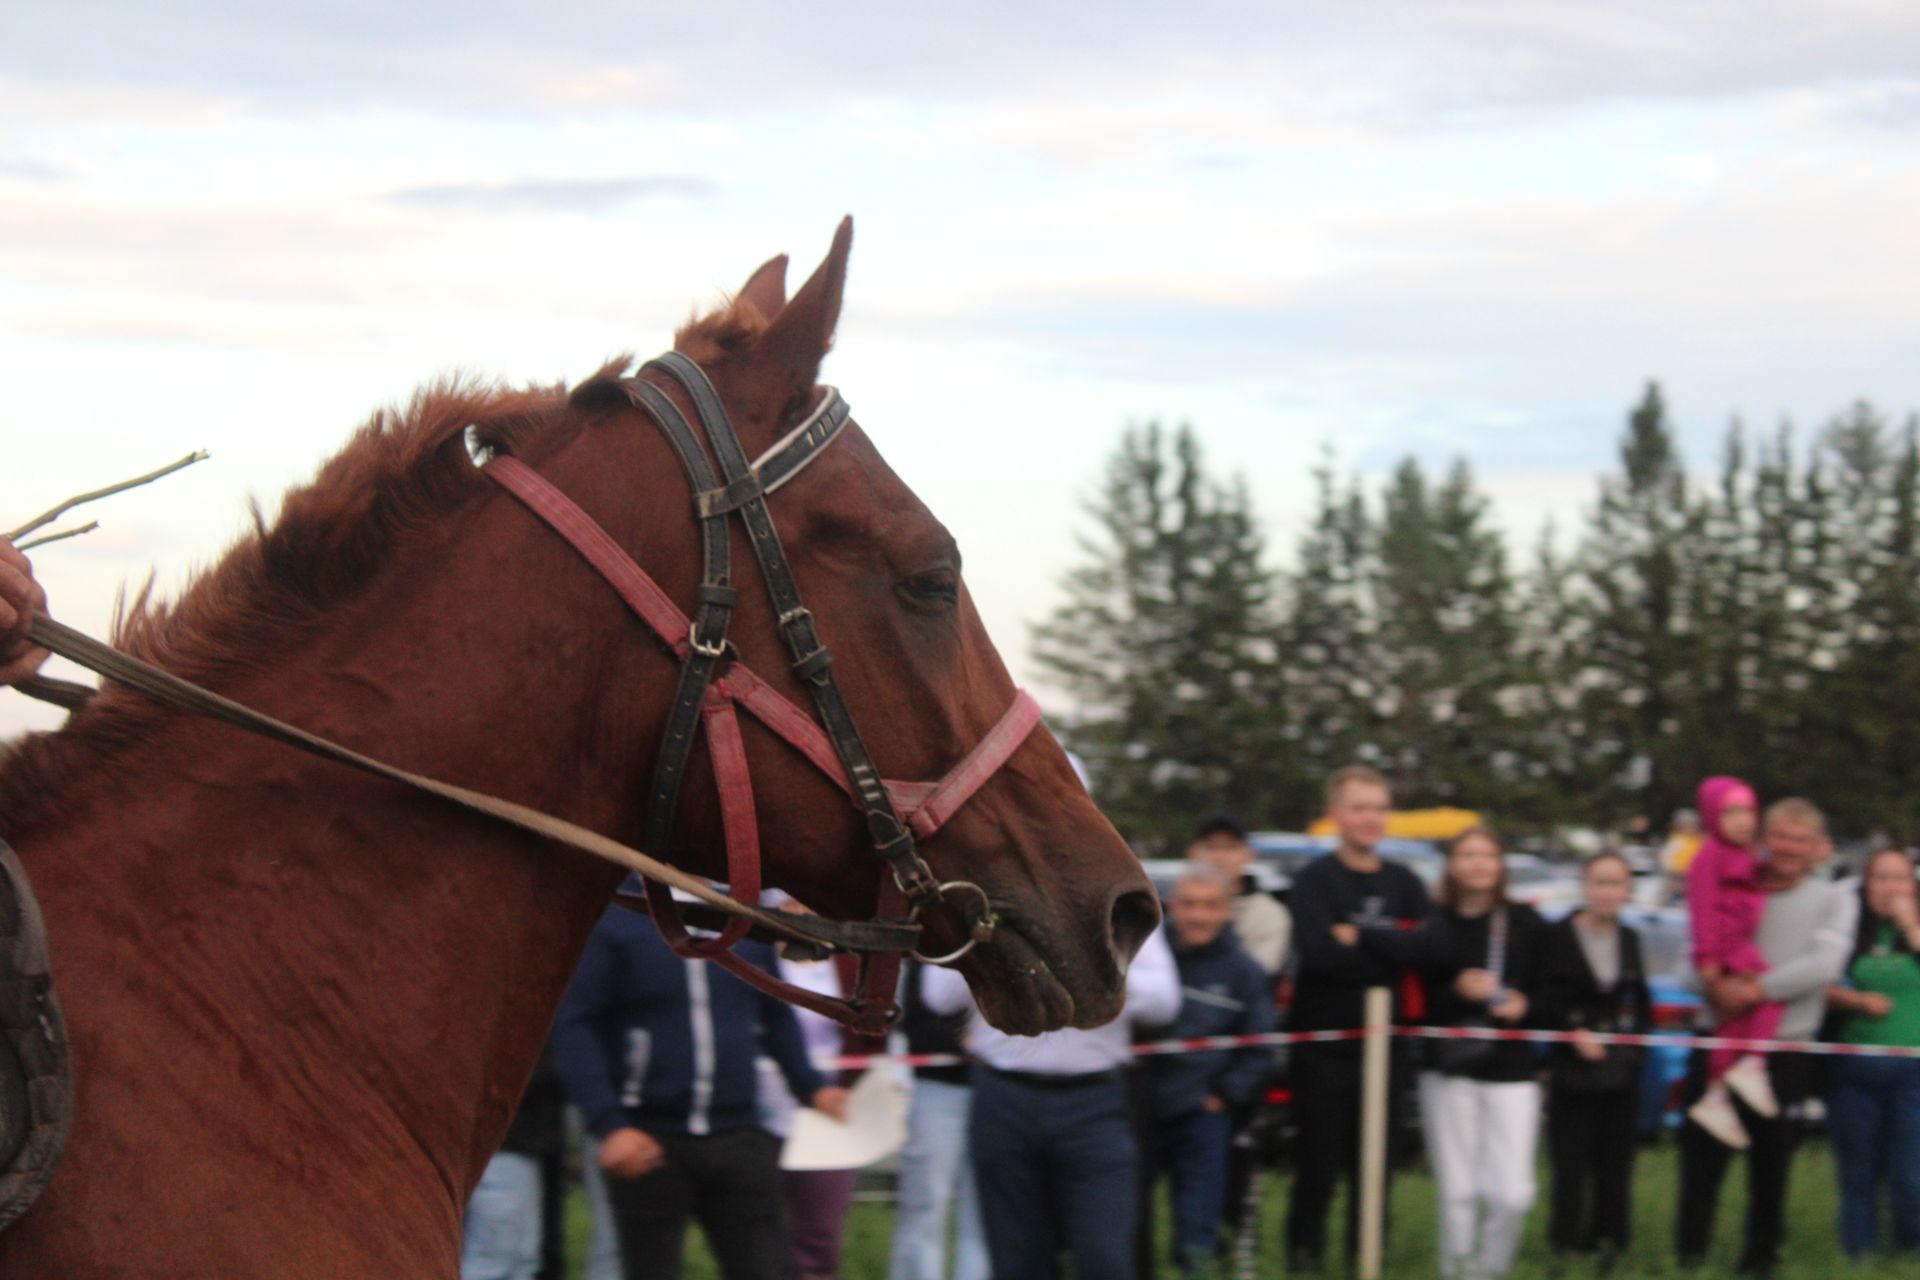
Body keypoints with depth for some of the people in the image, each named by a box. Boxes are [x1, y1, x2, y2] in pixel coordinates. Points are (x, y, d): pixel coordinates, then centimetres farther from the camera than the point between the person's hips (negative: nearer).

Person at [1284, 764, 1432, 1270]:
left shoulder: (1404, 884, 10)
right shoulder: (1315, 880, -3)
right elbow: (1318, 953, -19)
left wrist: (1358, 943, -12)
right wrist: (1388, 951, -13)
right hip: (1323, 1050, -4)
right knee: (1318, 1168, -2)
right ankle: (1304, 1258, 8)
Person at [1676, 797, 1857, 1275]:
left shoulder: (1832, 900, 4)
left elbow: (1824, 966, -11)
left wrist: (1756, 990, -17)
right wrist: (1718, 985, -12)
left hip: (1784, 1052, -2)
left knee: (1770, 1166, 4)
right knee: (1701, 1158, 0)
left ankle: (1759, 1261, 14)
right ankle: (1688, 1258, 7)